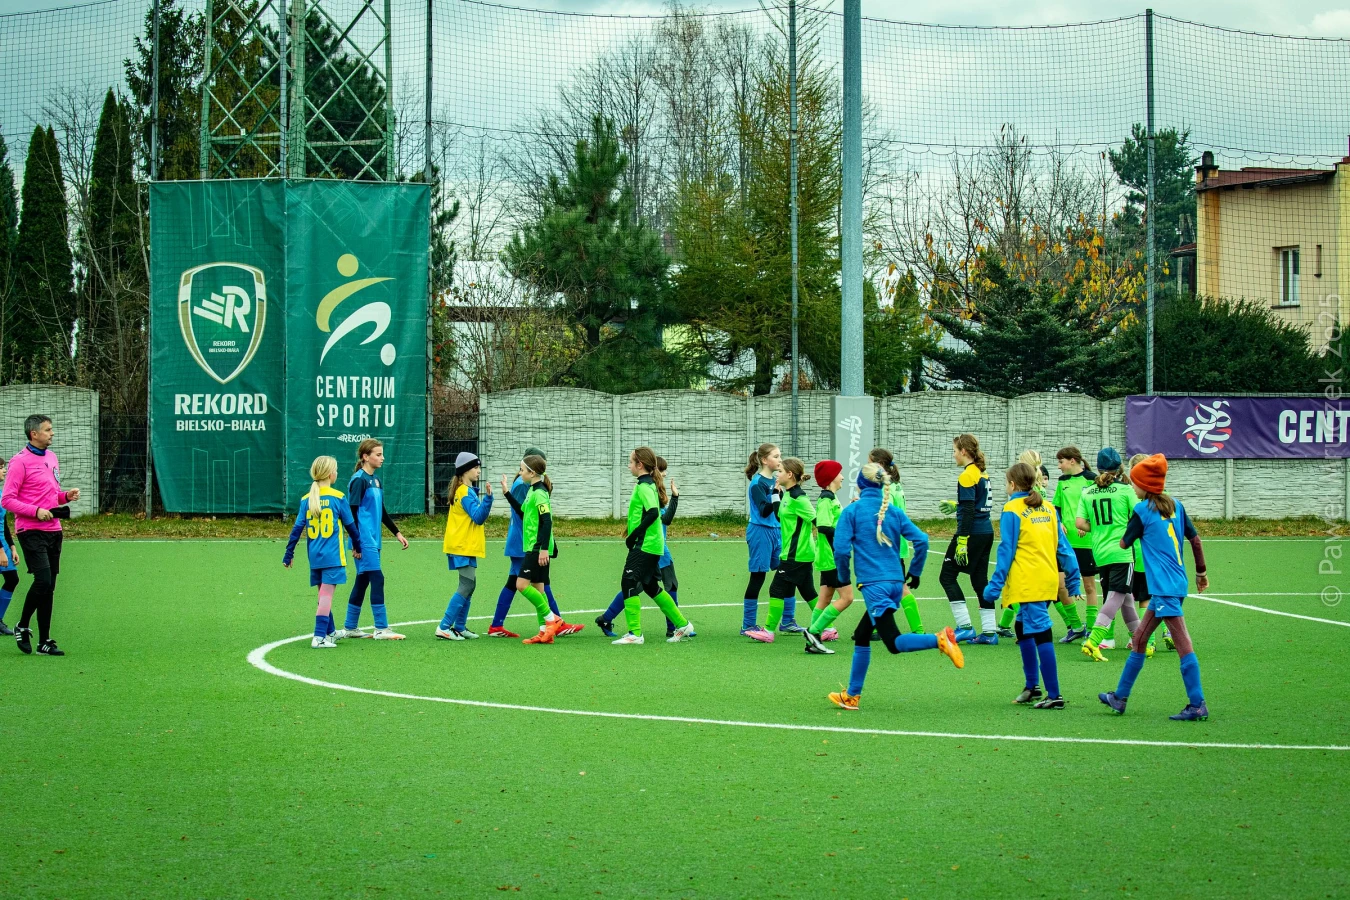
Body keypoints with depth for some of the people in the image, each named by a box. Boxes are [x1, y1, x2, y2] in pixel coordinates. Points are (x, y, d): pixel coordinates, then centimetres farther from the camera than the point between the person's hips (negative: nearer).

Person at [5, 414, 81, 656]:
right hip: (32, 532, -8)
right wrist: (36, 512, -21)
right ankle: (22, 627, 3)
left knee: (49, 588, 7)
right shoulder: (20, 461, -10)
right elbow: (7, 500, -12)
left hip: (53, 531, 8)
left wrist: (66, 496, 5)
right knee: (43, 580, -18)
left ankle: (44, 641, 10)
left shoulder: (51, 457, 15)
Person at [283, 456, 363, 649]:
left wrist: (289, 554, 9)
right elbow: (350, 525, 2)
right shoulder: (338, 498, -6)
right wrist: (357, 547, 17)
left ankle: (330, 632, 28)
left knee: (324, 595, 17)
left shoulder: (306, 500, 4)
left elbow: (297, 529, 3)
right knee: (326, 595, -7)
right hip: (333, 557, -5)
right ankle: (319, 637, -13)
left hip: (315, 558, 5)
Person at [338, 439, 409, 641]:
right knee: (377, 579, -11)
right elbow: (352, 512, -13)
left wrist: (397, 533, 21)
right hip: (364, 540, -9)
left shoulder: (376, 480, 15)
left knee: (362, 582, 12)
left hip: (373, 541, 9)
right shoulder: (359, 480, -11)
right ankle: (381, 629, -9)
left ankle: (350, 628, 18)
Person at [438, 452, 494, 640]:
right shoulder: (466, 493, -15)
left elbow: (478, 516, 22)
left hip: (466, 546, 10)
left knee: (469, 585, 13)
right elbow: (479, 517, -22)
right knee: (467, 586, -12)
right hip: (462, 547, -10)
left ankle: (459, 627, 17)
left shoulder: (466, 491, 15)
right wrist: (488, 497, -31)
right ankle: (444, 628, -14)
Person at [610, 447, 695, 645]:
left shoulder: (644, 486, -14)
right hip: (652, 545, 10)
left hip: (644, 545, -10)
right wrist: (633, 534, 14)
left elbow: (653, 512, -26)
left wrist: (634, 535, -22)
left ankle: (635, 633, -11)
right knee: (650, 586, 18)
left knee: (628, 583, -10)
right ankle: (682, 625, 24)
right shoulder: (649, 484, 15)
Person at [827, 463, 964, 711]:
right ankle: (852, 695, 20)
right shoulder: (894, 511, 9)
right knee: (861, 635, 18)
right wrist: (915, 572, 15)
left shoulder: (852, 511, -3)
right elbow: (921, 540, 2)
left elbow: (841, 549, -9)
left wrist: (844, 577, 8)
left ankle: (940, 640, -33)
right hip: (895, 582, 6)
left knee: (894, 642, -10)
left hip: (873, 584, -6)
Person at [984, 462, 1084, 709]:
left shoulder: (1012, 510, -5)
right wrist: (1073, 579, 18)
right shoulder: (1047, 508, 13)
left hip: (1028, 584, -7)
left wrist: (996, 584, -7)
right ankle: (1032, 687, 25)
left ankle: (1054, 695, -12)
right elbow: (1062, 546, 14)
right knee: (1023, 630, 21)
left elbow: (1007, 550, -9)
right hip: (1049, 580, 7)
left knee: (1041, 634, -9)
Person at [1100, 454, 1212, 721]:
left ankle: (1198, 705, -13)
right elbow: (1195, 539, 12)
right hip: (1177, 584, 8)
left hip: (1163, 586, -8)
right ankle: (1120, 697, 24)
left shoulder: (1143, 510, -8)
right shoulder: (1175, 506, 10)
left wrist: (1127, 530, 24)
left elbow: (1124, 543, 2)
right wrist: (1201, 572, 21)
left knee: (1183, 643, -11)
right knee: (1139, 640, 16)